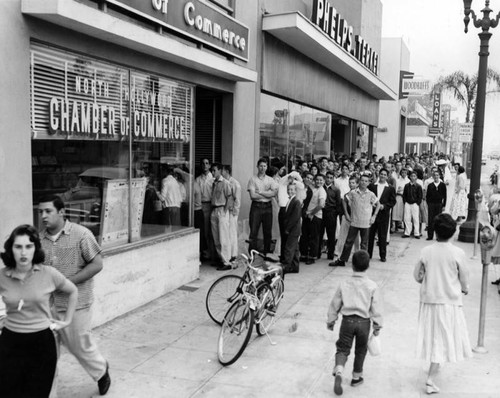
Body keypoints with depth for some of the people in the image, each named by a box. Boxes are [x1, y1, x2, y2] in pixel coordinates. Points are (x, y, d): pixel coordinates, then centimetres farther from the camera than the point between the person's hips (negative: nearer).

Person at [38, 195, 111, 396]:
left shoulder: (81, 234, -11)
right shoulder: (40, 239, 1)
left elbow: (97, 265, -11)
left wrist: (67, 281, -16)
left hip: (75, 303, -4)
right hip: (47, 304, 4)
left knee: (80, 345, 9)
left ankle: (101, 370, 38)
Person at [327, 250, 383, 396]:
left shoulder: (344, 284, -4)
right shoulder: (372, 286, -7)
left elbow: (335, 304, 2)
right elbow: (375, 308, -4)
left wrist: (330, 321, 14)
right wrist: (377, 325, 6)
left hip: (347, 320, 0)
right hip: (364, 322, 0)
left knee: (343, 349, 7)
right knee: (360, 350, 19)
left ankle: (339, 371, -18)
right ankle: (356, 377, 30)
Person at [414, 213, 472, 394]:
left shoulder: (426, 251, -8)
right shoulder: (458, 253, -13)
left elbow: (417, 276, 1)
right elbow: (464, 278, -4)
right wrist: (465, 289, 18)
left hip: (429, 300, 2)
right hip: (449, 301, -2)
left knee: (432, 337, 19)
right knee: (442, 340, 3)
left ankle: (434, 366, 36)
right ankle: (430, 379, -2)